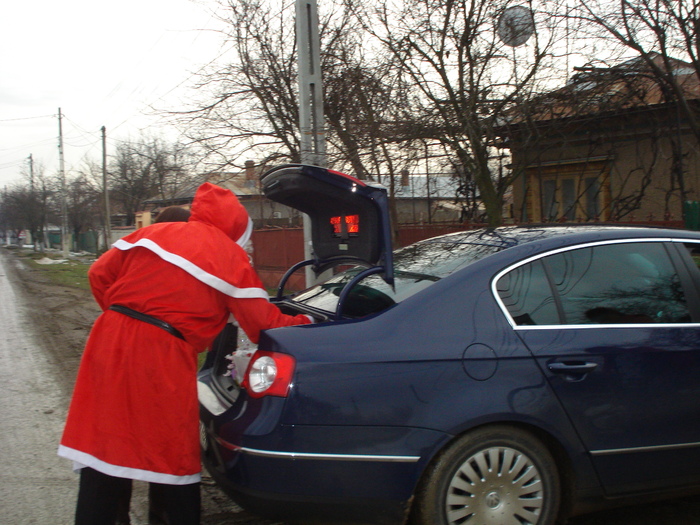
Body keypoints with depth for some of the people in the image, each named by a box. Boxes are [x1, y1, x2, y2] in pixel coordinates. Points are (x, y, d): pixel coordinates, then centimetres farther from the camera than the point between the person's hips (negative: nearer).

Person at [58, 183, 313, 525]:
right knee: (176, 457, 11)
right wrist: (302, 325, 20)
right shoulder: (231, 257, 1)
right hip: (162, 359, -5)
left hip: (110, 342, 5)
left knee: (102, 447, 12)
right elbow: (264, 323, 3)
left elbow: (100, 274, 15)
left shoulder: (152, 233, 14)